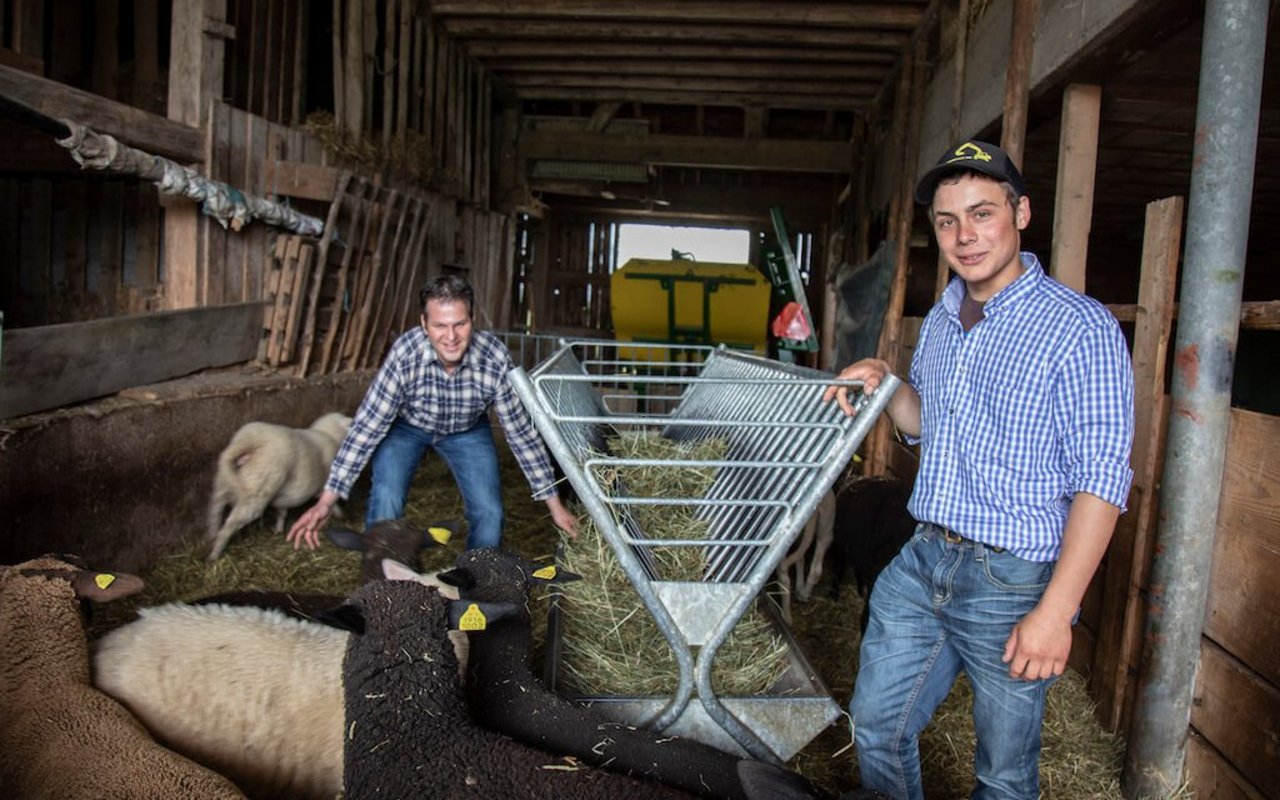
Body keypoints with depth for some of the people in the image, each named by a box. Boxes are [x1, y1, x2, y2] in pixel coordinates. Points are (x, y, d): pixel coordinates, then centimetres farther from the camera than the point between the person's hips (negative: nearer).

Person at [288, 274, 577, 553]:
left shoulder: (496, 358, -32)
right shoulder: (404, 353, -35)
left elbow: (521, 431, -22)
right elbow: (367, 426, -28)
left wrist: (555, 505, -18)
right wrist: (326, 501, -29)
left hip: (467, 430, 1)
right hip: (405, 426, -1)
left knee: (489, 514, -9)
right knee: (385, 504, -21)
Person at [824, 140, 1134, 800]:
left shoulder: (1079, 327, -14)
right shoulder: (941, 319, 9)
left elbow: (1101, 478, -17)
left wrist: (1055, 609, -22)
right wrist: (884, 382, -1)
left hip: (1014, 581, -6)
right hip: (922, 563, 7)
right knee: (876, 726, 17)